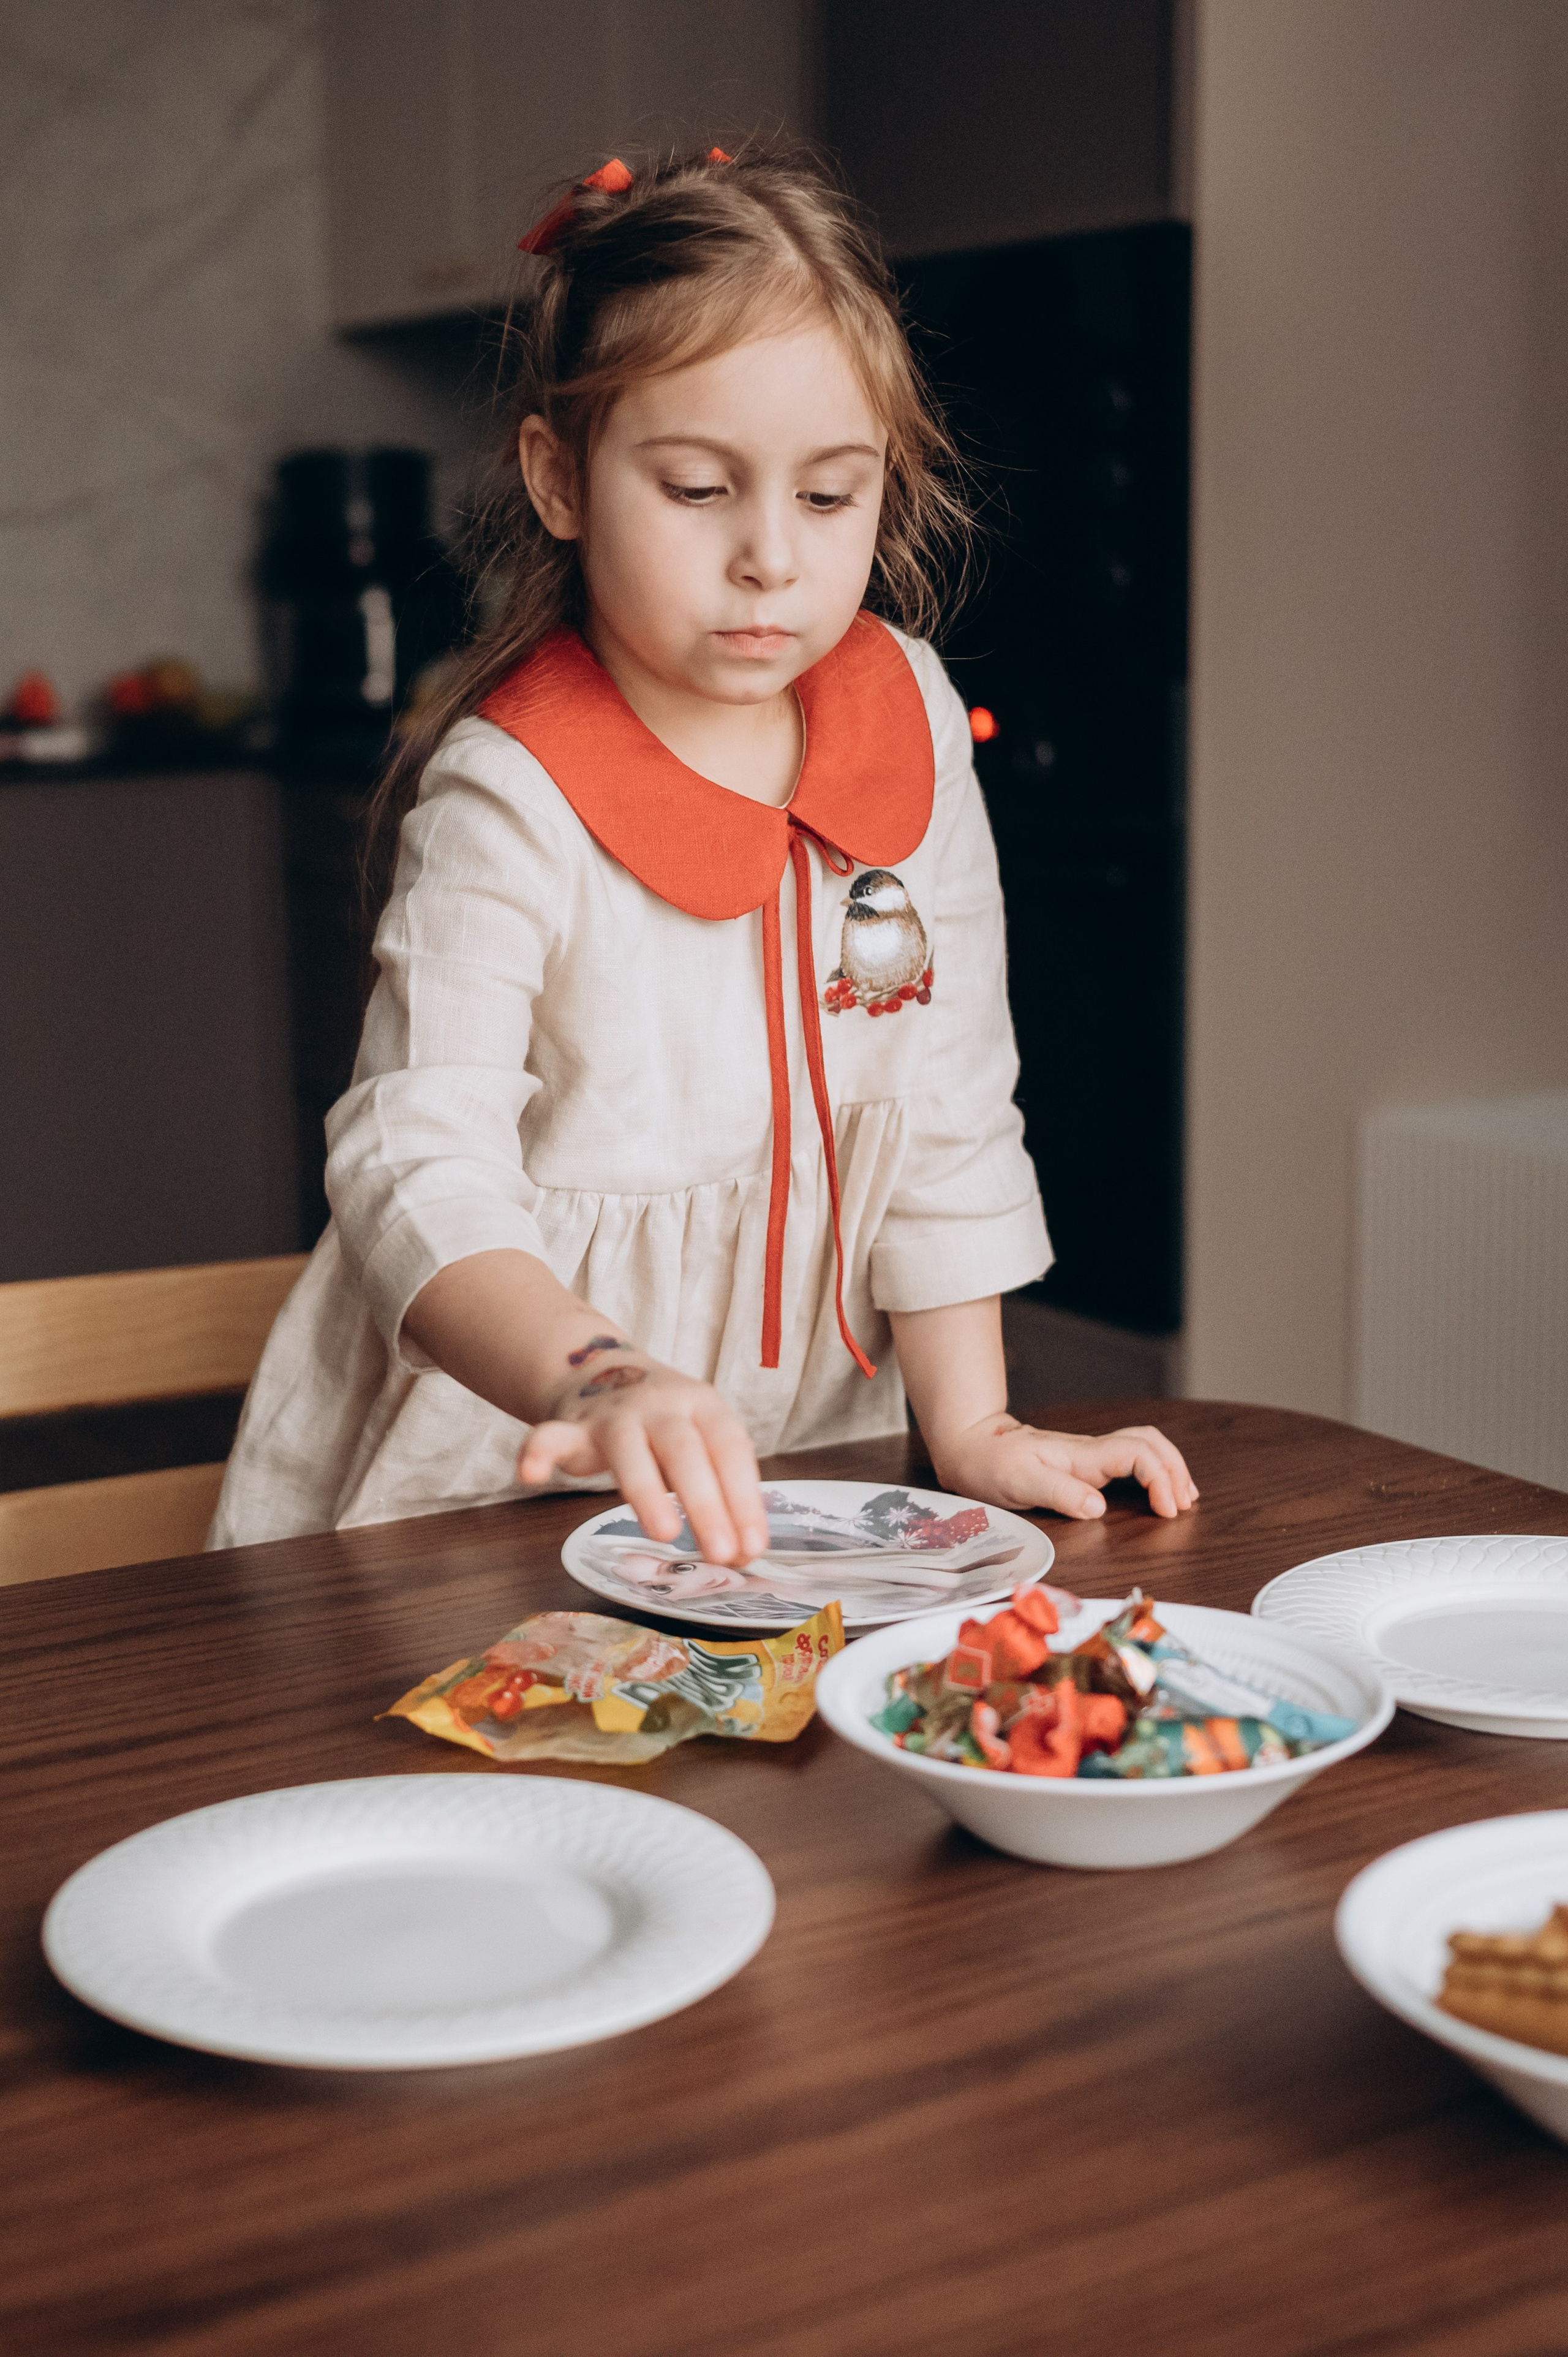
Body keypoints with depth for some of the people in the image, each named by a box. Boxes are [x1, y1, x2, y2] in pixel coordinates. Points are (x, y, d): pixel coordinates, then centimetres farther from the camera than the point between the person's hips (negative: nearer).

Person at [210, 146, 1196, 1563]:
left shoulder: (909, 720, 0)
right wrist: (604, 1381, -45)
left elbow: (951, 1108, 5)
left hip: (807, 1435, 4)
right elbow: (417, 1166, -27)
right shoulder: (515, 803, -16)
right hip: (502, 1470, -4)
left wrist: (971, 1427, 0)